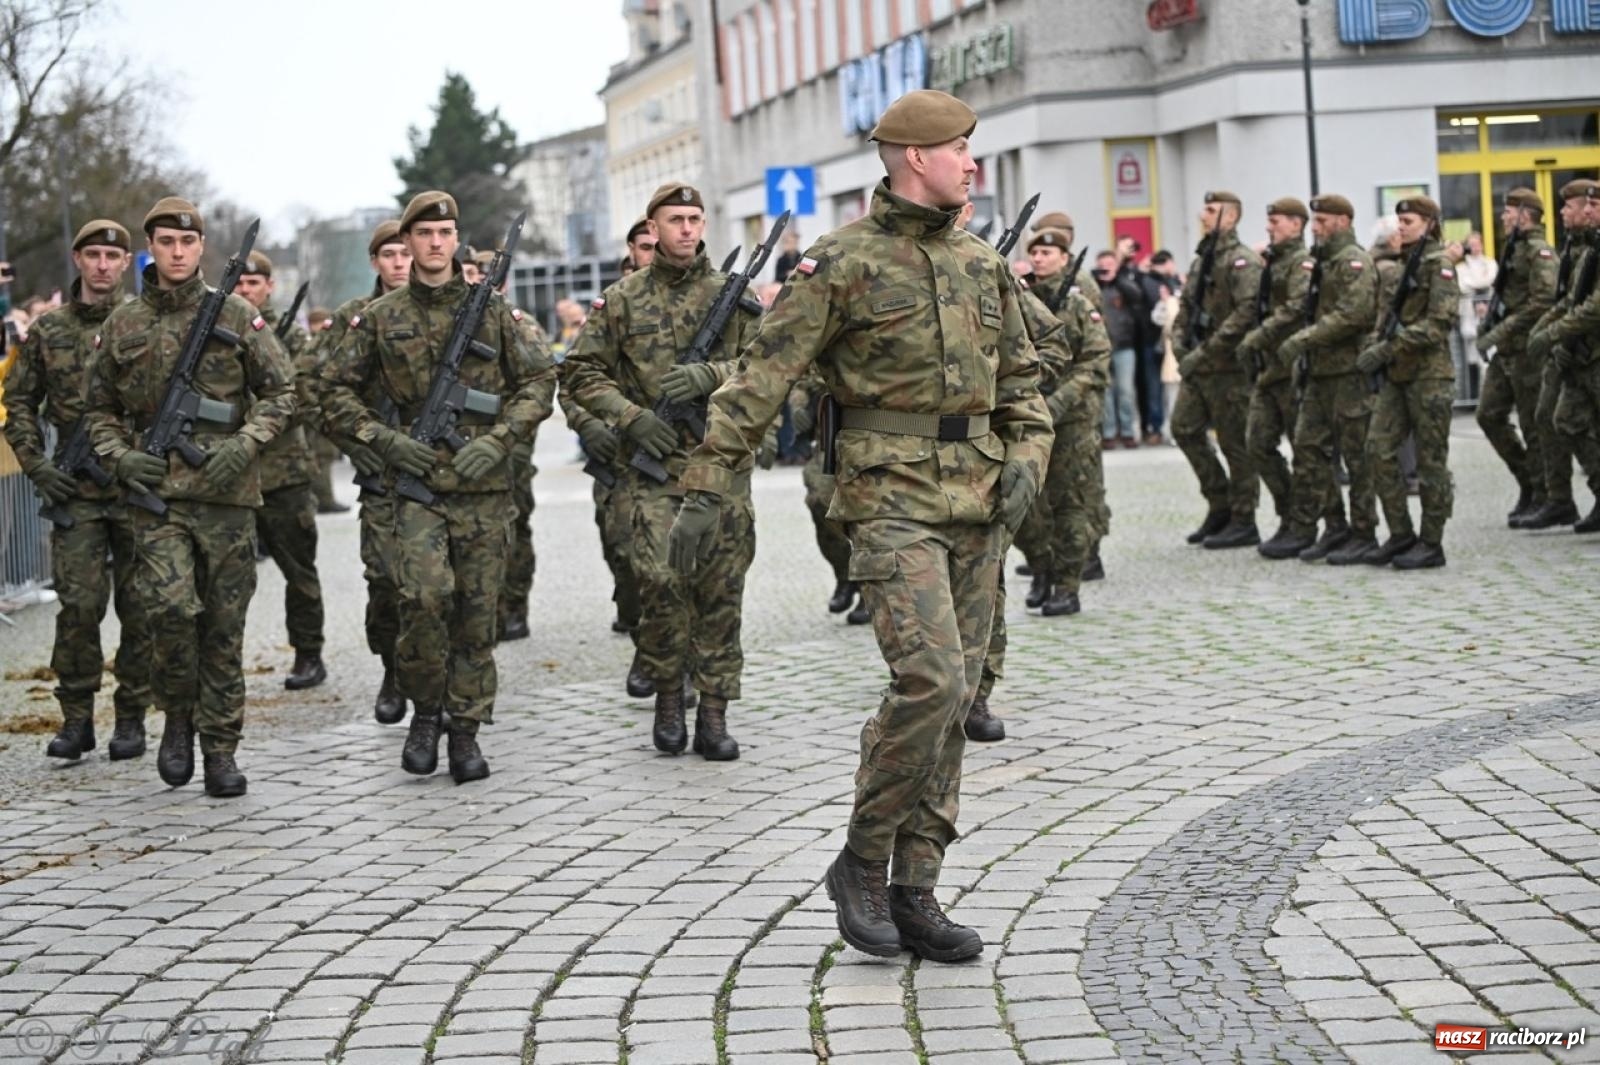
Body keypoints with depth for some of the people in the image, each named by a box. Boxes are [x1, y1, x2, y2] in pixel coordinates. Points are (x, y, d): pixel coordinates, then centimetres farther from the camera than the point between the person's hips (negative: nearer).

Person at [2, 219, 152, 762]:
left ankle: (131, 717, 14)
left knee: (139, 607, 4)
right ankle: (76, 718, 6)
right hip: (76, 492, 1)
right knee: (79, 605, -5)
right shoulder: (48, 330, 7)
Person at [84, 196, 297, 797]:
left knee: (224, 624, 4)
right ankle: (178, 714, 7)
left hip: (227, 494, 0)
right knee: (171, 606, -18)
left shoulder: (237, 316, 4)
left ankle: (220, 751, 14)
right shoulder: (122, 326, 8)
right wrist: (118, 456, -1)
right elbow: (99, 409, 17)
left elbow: (281, 392, 5)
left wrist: (245, 444, -10)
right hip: (156, 493, 0)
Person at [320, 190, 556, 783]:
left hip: (484, 487, 1)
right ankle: (425, 708, 3)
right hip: (417, 484, -1)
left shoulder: (492, 309, 6)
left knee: (477, 611, 3)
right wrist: (384, 440, -4)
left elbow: (537, 382, 7)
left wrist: (498, 440, -7)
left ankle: (465, 732, 14)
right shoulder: (381, 318, 5)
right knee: (425, 595, -19)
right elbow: (337, 389, 10)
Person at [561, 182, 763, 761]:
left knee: (720, 590, 1)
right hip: (650, 466, -1)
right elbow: (581, 371, 6)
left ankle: (713, 713, 10)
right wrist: (632, 417, -8)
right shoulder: (622, 299, 6)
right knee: (661, 580, -13)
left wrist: (711, 375, -14)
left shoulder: (735, 295, 8)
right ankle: (668, 689, 10)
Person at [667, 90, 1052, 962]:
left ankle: (913, 892, 13)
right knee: (930, 680, -19)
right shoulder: (842, 262, -6)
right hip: (892, 501, -6)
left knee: (951, 696, 6)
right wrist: (707, 489, -13)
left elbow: (1021, 378, 21)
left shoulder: (982, 265, 13)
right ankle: (862, 864, -1)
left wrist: (1025, 457, 2)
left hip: (979, 505, 7)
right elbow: (762, 378, -8)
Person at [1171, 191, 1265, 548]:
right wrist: (1182, 347, 5)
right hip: (1199, 368, 9)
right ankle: (1220, 504, 19)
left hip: (1228, 366, -9)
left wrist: (1205, 351, -21)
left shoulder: (1242, 261, -11)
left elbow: (1246, 311, -21)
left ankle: (1243, 521, 5)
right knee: (1185, 428, 8)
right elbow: (1186, 306, 21)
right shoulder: (1201, 260, 16)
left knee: (1235, 442, -3)